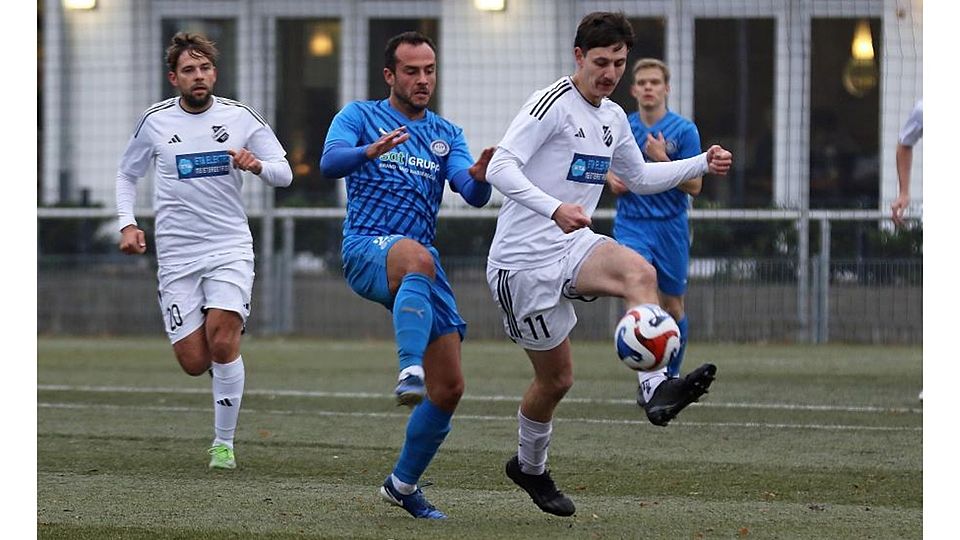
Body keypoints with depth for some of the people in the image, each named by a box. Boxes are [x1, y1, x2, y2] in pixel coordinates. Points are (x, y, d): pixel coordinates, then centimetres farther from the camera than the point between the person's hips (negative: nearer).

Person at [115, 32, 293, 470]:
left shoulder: (240, 117, 1)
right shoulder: (155, 122, 2)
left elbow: (284, 173, 5)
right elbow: (127, 173, 18)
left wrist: (257, 165, -17)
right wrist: (127, 224, 3)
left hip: (230, 248, -1)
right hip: (176, 254, 1)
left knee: (222, 341, -20)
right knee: (194, 362, -6)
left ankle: (224, 443, -6)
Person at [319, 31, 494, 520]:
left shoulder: (446, 135, 17)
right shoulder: (360, 116, 6)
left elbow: (472, 195, 2)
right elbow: (329, 163, -13)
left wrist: (480, 177, -23)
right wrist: (370, 151, -34)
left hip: (422, 261, 5)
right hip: (367, 248, -5)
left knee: (449, 388, -1)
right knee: (418, 257, -43)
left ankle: (403, 484, 17)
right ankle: (409, 370, -55)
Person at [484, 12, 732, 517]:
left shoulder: (614, 118, 12)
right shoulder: (552, 103, -13)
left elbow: (640, 177, 30)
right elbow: (500, 168, -25)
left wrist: (702, 164, 18)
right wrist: (554, 209, -39)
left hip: (572, 247, 6)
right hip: (522, 261, -6)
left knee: (639, 271, -27)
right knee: (556, 377, 2)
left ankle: (657, 388, -41)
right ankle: (530, 465, 29)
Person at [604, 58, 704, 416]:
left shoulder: (684, 130, -3)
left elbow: (694, 187, -7)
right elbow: (607, 166, 22)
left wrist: (663, 160, -18)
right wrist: (612, 178, -1)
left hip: (671, 226, 0)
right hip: (631, 224, 0)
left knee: (672, 306, 8)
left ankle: (672, 376, 29)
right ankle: (648, 376, -28)